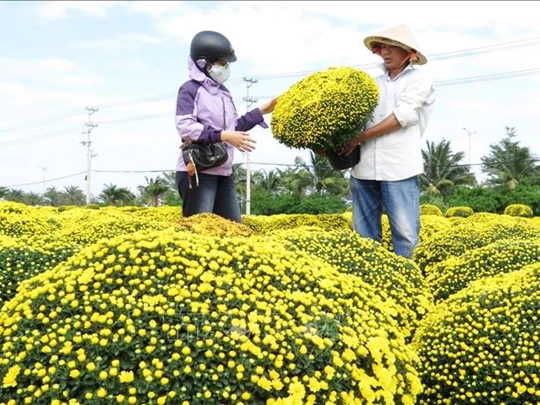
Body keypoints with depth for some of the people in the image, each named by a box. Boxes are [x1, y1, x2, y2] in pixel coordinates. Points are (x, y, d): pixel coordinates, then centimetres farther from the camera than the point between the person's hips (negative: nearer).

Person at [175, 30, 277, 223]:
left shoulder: (223, 92, 16)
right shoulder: (190, 89, -8)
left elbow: (235, 127, 21)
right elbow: (185, 127, -19)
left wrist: (262, 111, 18)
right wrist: (224, 136, -23)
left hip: (224, 172, 9)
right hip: (197, 171, -8)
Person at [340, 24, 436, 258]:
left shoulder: (419, 78, 5)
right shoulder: (375, 84, 21)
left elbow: (403, 116, -8)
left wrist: (360, 137, -10)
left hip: (399, 167, -5)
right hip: (364, 167, 5)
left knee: (405, 233, -5)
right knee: (364, 235, 8)